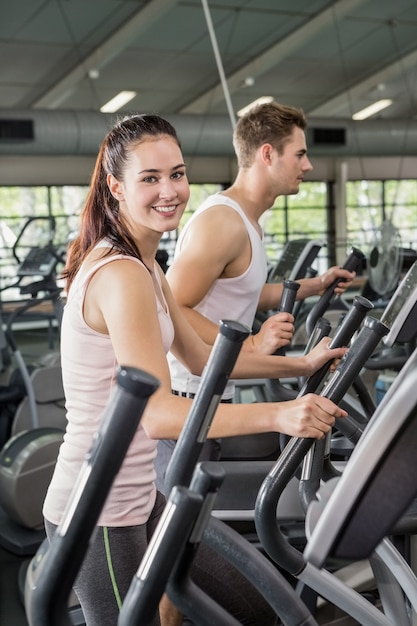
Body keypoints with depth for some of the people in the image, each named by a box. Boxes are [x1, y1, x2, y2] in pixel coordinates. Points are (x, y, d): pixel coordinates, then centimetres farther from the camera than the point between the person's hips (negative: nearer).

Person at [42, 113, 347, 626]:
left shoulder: (143, 265, 9)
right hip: (98, 513, -10)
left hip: (134, 496, 10)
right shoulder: (121, 275, -22)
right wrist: (279, 415, -35)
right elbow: (158, 413, -28)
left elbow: (200, 358, 15)